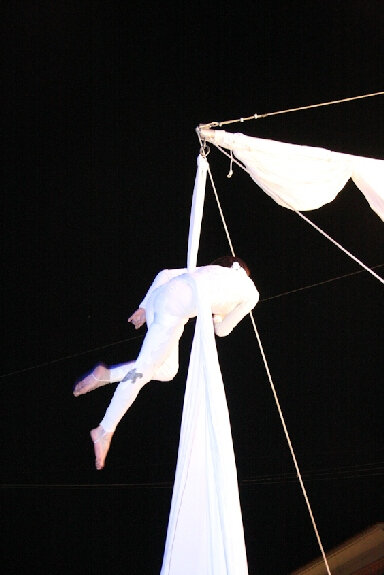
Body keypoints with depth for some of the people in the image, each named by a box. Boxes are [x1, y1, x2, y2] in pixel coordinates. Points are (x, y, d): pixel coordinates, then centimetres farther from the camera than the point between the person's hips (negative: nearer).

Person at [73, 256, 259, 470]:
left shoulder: (209, 270, 36)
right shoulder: (250, 292, 21)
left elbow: (165, 274, 27)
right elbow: (222, 330, 26)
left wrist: (144, 307, 24)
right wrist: (216, 315, 46)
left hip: (158, 297, 8)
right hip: (177, 306, -8)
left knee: (167, 371, 14)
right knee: (145, 367, -9)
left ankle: (105, 375, 4)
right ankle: (104, 431, -10)